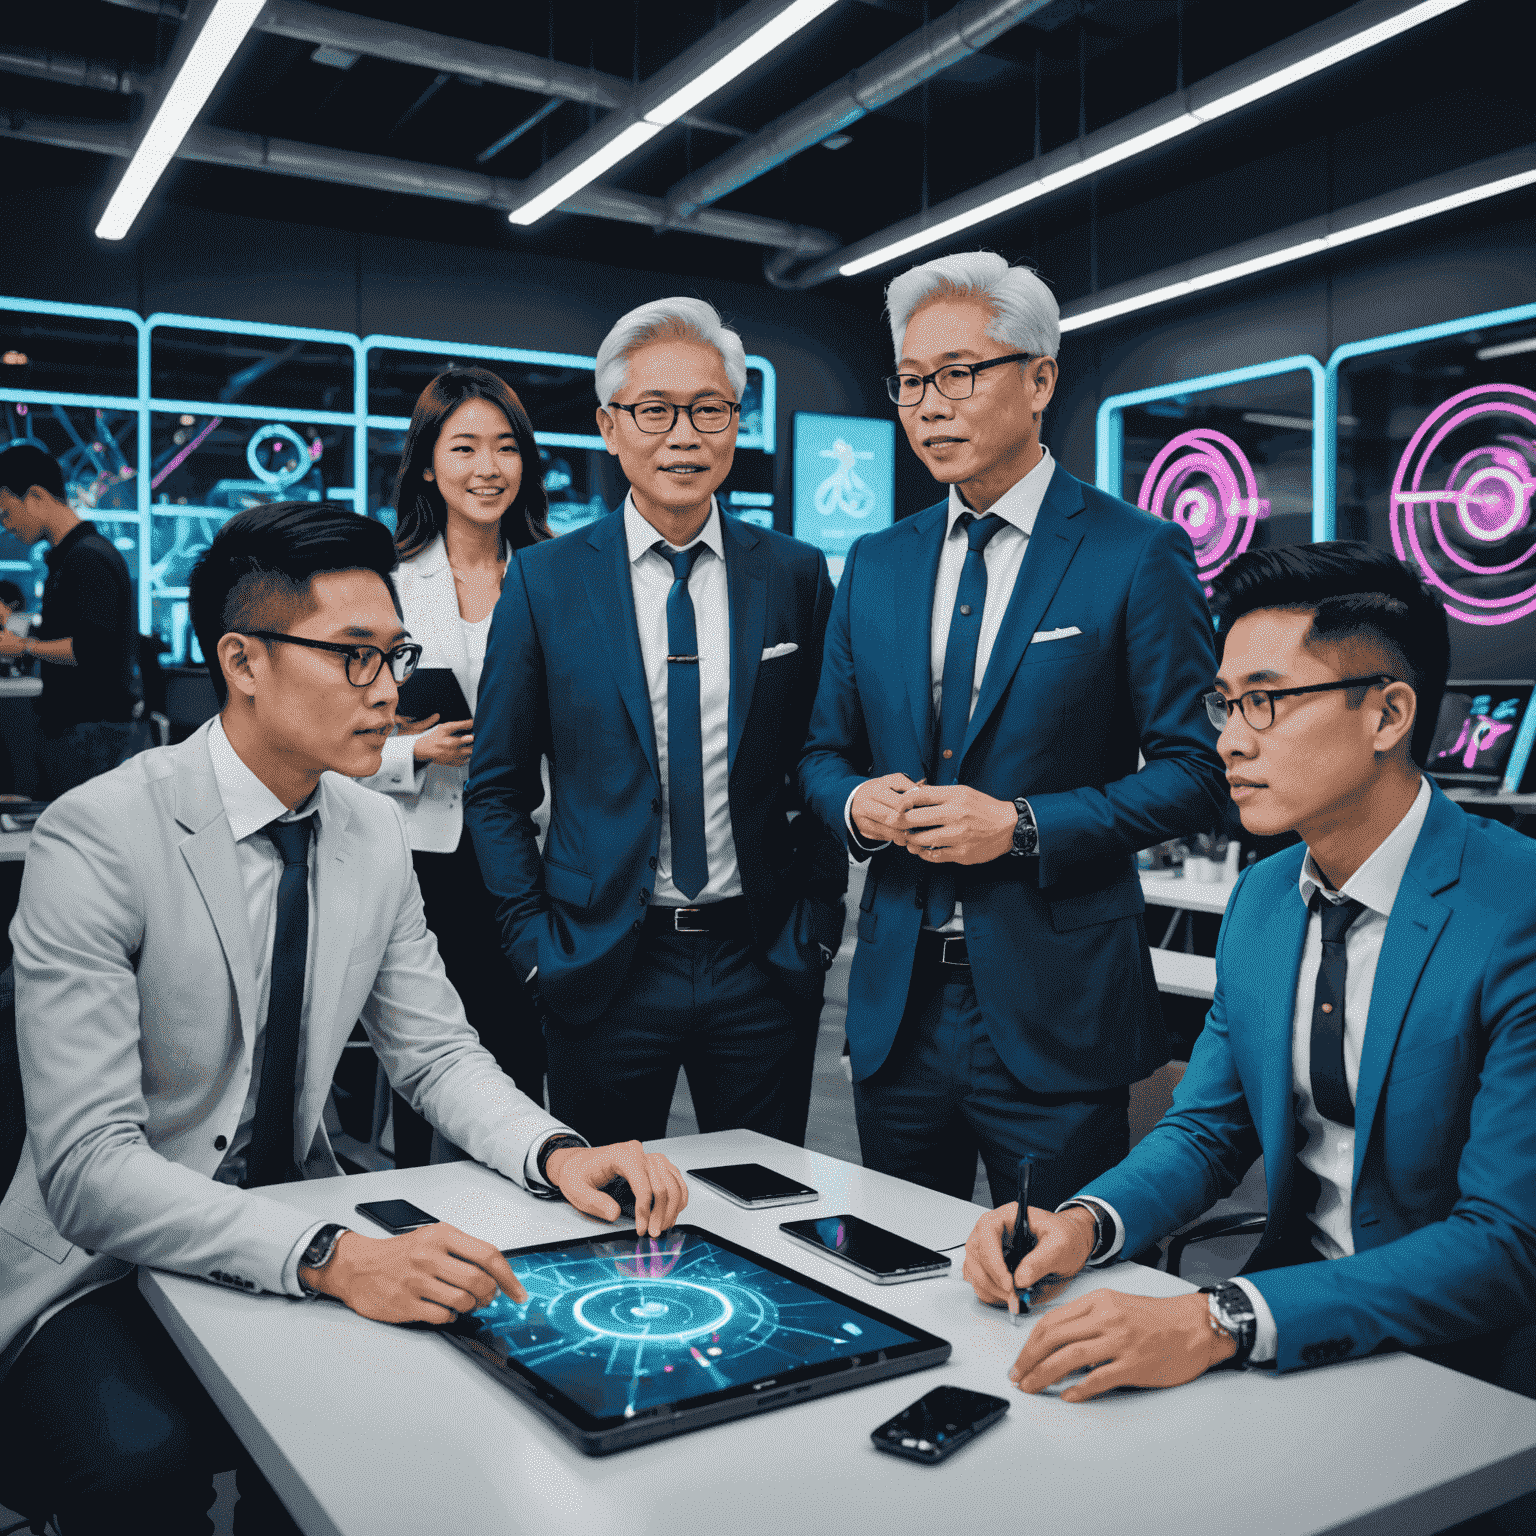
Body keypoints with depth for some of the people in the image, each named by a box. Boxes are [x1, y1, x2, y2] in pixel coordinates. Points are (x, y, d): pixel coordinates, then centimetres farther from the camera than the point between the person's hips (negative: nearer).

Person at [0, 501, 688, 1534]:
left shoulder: (376, 835, 0)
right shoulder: (98, 840, -20)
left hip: (300, 1232, 6)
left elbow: (437, 1052, 7)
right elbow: (89, 1167, -26)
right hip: (108, 1260, -5)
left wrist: (554, 1153, -13)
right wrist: (330, 1260, -39)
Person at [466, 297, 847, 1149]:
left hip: (764, 964, 1)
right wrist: (537, 942, -3)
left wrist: (814, 924, 0)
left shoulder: (796, 575, 2)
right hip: (602, 971, -1)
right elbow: (495, 785, 3)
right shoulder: (543, 582, -1)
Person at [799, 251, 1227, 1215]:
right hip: (897, 1007, 5)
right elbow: (825, 751, 15)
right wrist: (857, 802, -7)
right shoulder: (875, 566, 10)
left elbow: (1197, 772, -8)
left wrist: (1024, 826, -18)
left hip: (1055, 1016, -4)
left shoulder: (1140, 556, -6)